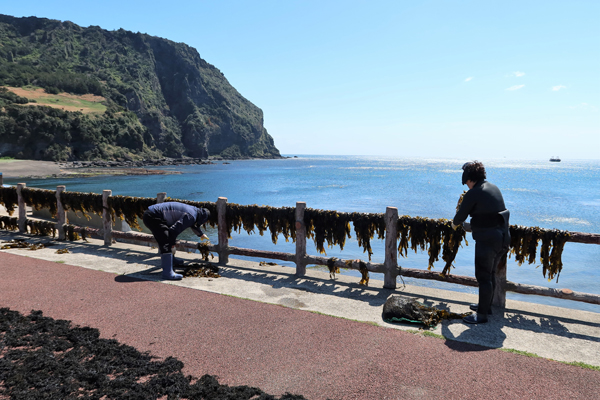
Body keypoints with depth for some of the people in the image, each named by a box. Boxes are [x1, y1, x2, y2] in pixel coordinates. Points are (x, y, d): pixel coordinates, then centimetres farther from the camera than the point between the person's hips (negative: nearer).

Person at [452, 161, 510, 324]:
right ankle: (486, 305, 37)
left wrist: (454, 223, 16)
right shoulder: (494, 188, 11)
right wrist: (473, 226, 32)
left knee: (483, 277, 0)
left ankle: (482, 314, 8)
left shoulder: (473, 193, -14)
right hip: (502, 237, 9)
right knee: (491, 274, 21)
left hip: (487, 240, -9)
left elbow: (461, 214, -6)